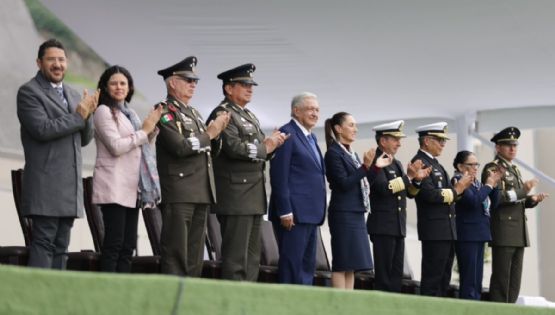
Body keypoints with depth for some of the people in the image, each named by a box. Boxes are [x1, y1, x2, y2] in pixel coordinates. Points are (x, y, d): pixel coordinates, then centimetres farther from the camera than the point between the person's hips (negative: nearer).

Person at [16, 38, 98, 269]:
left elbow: (85, 138, 17)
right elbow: (42, 129, -16)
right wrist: (78, 116, -11)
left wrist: (87, 114, -2)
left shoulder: (73, 95, 19)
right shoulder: (29, 92, -3)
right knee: (43, 243, -9)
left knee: (61, 247, 7)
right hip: (45, 186, -7)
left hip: (71, 186, 7)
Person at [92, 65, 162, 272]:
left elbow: (142, 147, 20)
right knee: (114, 243, -10)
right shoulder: (104, 111, -4)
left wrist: (152, 127, 4)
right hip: (113, 187, -8)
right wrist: (144, 131, -7)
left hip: (131, 188, 8)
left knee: (128, 245, 5)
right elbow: (116, 146, -14)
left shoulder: (129, 113, 18)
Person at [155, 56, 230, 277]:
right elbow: (179, 147, -18)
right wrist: (209, 134, -10)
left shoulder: (194, 113, 21)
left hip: (201, 193, 9)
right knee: (175, 253, -8)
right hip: (179, 194, -8)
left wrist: (216, 131, 3)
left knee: (195, 256, 9)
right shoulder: (165, 112, -6)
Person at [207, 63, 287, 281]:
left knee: (252, 257, 10)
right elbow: (234, 147, -21)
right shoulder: (222, 114, -8)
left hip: (254, 197, 10)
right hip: (236, 196, -10)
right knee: (236, 256, -9)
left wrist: (272, 143, 1)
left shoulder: (250, 117, 22)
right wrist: (265, 148, -8)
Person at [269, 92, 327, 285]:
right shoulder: (287, 133, -7)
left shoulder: (311, 137, 19)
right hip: (294, 213, -9)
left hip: (310, 213, 9)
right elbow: (279, 176, -13)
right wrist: (285, 211, -18)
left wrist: (319, 210, 15)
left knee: (308, 266, 10)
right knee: (291, 266, -8)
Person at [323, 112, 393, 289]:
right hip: (343, 214, -9)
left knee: (351, 264, 7)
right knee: (341, 264, -9)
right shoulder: (333, 153, -8)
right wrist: (366, 166, -20)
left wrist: (376, 167, 11)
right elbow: (344, 184, -16)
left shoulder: (352, 154, 17)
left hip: (356, 213, 9)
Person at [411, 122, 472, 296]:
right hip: (434, 230, -10)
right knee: (432, 279, -7)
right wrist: (456, 190, -12)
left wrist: (458, 188, 3)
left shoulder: (434, 163, 19)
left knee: (444, 279, 11)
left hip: (447, 230, 10)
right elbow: (430, 195, -22)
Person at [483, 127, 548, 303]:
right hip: (503, 232, -8)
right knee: (501, 279, -9)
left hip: (519, 233, 8)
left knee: (515, 280, 7)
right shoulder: (492, 169, -5)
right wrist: (522, 190, -21)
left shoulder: (514, 170, 21)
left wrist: (532, 199, 3)